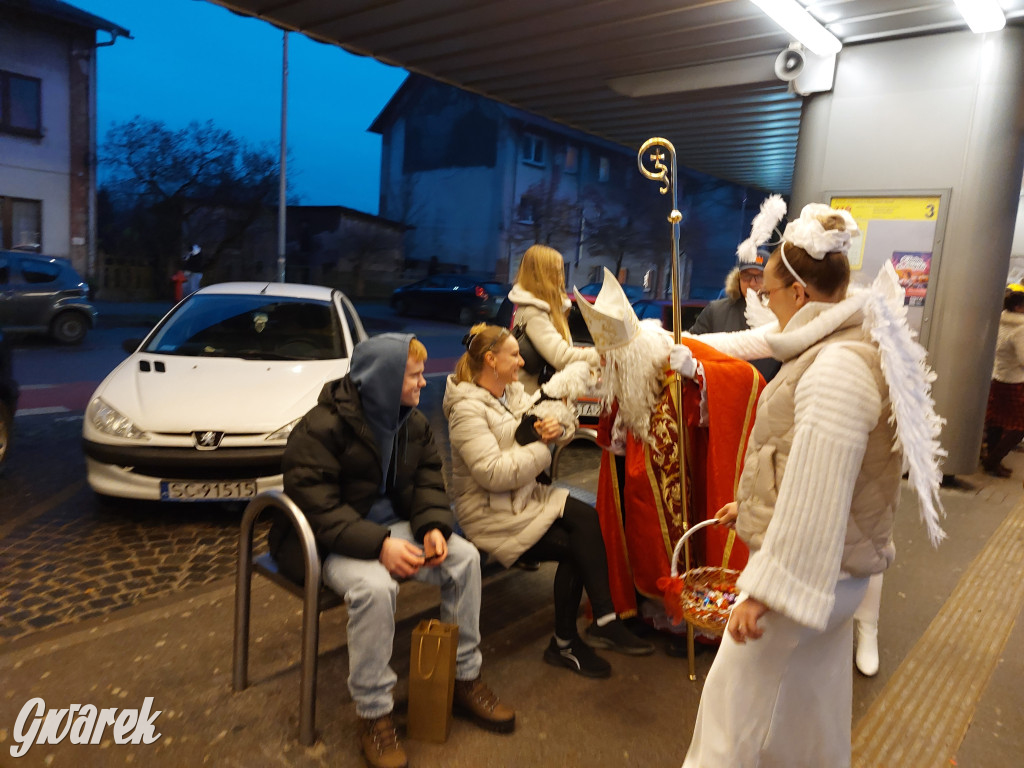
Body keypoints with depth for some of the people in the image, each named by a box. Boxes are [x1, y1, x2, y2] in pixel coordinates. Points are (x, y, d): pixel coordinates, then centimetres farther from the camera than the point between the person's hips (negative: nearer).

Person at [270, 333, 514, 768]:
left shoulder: (413, 423, 5)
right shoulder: (320, 429, -18)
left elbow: (428, 481, 6)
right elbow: (316, 506, -23)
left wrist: (434, 527, -16)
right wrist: (378, 544, -32)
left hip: (390, 527, 7)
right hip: (332, 540, -6)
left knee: (464, 557, -11)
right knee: (374, 586, -36)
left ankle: (466, 679, 5)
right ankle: (373, 715, -16)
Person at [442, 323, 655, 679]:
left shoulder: (513, 392, 10)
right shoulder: (467, 409, -16)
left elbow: (565, 424, 13)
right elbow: (493, 473, -26)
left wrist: (558, 427, -12)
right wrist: (540, 446, -17)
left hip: (525, 495, 7)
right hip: (489, 513, -7)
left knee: (586, 519, -18)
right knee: (573, 547, -17)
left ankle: (603, 622, -15)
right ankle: (565, 643, 1)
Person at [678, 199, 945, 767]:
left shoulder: (838, 368, -25)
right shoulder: (850, 348, 8)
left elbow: (814, 498, -27)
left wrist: (765, 589, -23)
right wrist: (753, 505, 24)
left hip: (809, 567, -10)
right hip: (834, 570, 10)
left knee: (736, 705, 4)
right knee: (809, 700, 24)